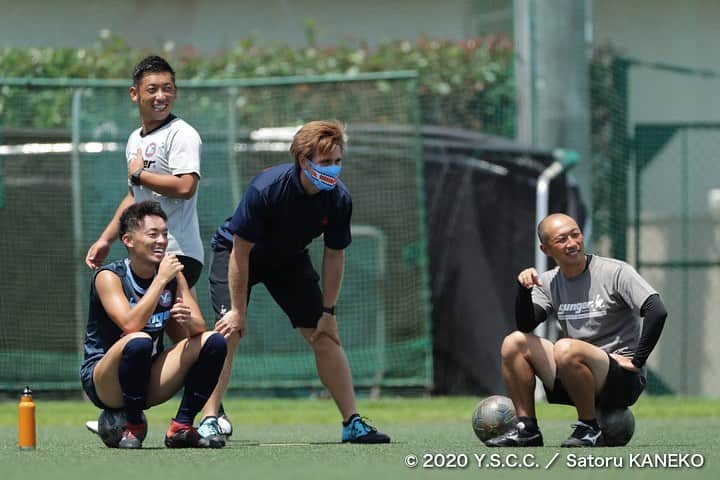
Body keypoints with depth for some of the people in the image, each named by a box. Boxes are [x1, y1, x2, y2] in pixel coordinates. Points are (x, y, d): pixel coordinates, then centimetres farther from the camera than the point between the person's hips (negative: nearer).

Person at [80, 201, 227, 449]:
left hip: (148, 385, 6)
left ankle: (181, 427, -7)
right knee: (138, 342, -37)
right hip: (101, 382, -6)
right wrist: (161, 279, -24)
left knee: (214, 342, -10)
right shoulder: (109, 277, -13)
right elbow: (131, 325, -29)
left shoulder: (173, 276, 5)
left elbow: (199, 327, 1)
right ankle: (133, 426, -16)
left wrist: (189, 320, -23)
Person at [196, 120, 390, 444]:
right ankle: (209, 420, -19)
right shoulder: (266, 189, -35)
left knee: (324, 336, 0)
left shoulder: (339, 199, -22)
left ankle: (352, 422, 8)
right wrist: (238, 310, -25)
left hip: (290, 260, 5)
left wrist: (328, 311, -6)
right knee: (228, 332, -22)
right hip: (234, 251, -5)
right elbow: (241, 250, -28)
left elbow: (334, 256, -7)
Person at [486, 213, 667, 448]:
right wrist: (523, 289, -18)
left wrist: (636, 362, -17)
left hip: (623, 382, -6)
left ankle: (589, 428, -18)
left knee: (566, 348, -33)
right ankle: (527, 428, -1)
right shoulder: (548, 282, 10)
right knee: (514, 343, -3)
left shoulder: (615, 272, -8)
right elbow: (526, 325, -2)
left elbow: (657, 312, -18)